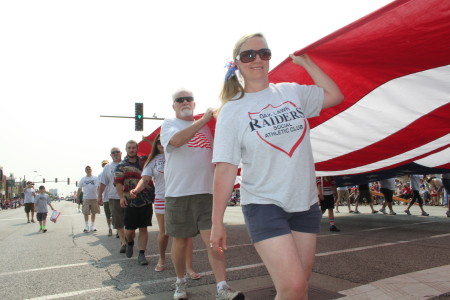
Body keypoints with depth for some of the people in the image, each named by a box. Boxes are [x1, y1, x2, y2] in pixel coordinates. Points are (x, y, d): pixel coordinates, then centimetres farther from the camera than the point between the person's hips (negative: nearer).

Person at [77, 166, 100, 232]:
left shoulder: (95, 178, 5)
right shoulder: (83, 179, 8)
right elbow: (79, 189, 11)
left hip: (94, 198, 0)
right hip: (86, 198, 0)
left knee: (93, 213, 7)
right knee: (86, 213, 0)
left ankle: (93, 226, 18)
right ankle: (86, 227, 8)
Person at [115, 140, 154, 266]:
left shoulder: (144, 161, 10)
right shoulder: (121, 165, 4)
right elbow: (118, 182, -5)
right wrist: (121, 197, -18)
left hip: (146, 201, 1)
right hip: (130, 202, -1)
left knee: (143, 228, 4)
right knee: (129, 230, 5)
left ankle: (141, 254, 12)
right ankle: (129, 243, 38)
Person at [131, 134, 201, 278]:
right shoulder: (153, 160, 7)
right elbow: (145, 179, -3)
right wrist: (136, 190, -21)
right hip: (162, 200, 1)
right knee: (164, 232, 9)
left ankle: (189, 267, -2)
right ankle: (162, 259, 36)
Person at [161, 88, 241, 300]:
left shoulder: (206, 126, 16)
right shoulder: (169, 124, 4)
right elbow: (176, 140, -20)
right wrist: (203, 120, -21)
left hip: (206, 192, 2)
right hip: (178, 193, -2)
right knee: (180, 242, 10)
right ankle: (180, 282, 29)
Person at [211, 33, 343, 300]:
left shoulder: (292, 92, 7)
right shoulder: (232, 110, -5)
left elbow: (335, 95, 15)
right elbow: (225, 169, -9)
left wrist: (305, 61, 12)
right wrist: (217, 222, -11)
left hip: (306, 202, 4)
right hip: (264, 205, -4)